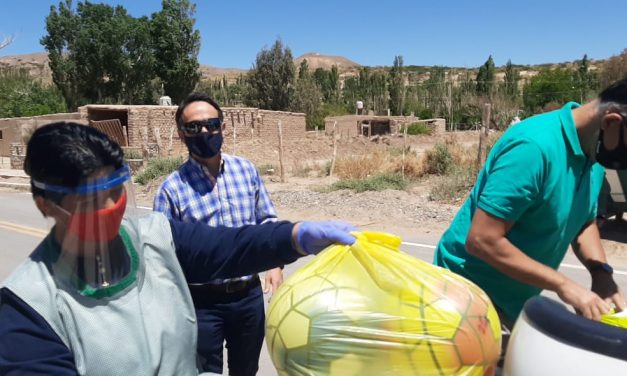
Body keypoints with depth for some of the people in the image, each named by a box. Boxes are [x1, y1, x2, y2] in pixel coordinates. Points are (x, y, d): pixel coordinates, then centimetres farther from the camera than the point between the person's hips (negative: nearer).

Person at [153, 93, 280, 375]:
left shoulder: (246, 169, -2)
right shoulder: (172, 187, -11)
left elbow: (267, 220, 7)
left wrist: (275, 264, -7)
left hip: (250, 295, 3)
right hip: (203, 301, -3)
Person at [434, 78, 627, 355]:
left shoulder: (594, 152, -1)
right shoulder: (534, 147, -29)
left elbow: (584, 221, 13)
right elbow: (482, 241, -30)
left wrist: (601, 271, -6)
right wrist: (563, 286, -24)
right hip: (471, 289, -8)